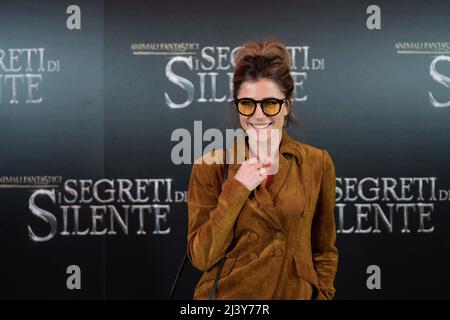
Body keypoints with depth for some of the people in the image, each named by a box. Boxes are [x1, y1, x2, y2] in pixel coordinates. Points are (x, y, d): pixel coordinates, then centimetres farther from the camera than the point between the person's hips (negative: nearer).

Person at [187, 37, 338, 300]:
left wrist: (322, 295, -7)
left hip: (296, 294, 1)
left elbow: (325, 250, 3)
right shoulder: (210, 167, -7)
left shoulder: (318, 163, -4)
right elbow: (201, 257, -12)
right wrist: (236, 189, -18)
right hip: (227, 293, -1)